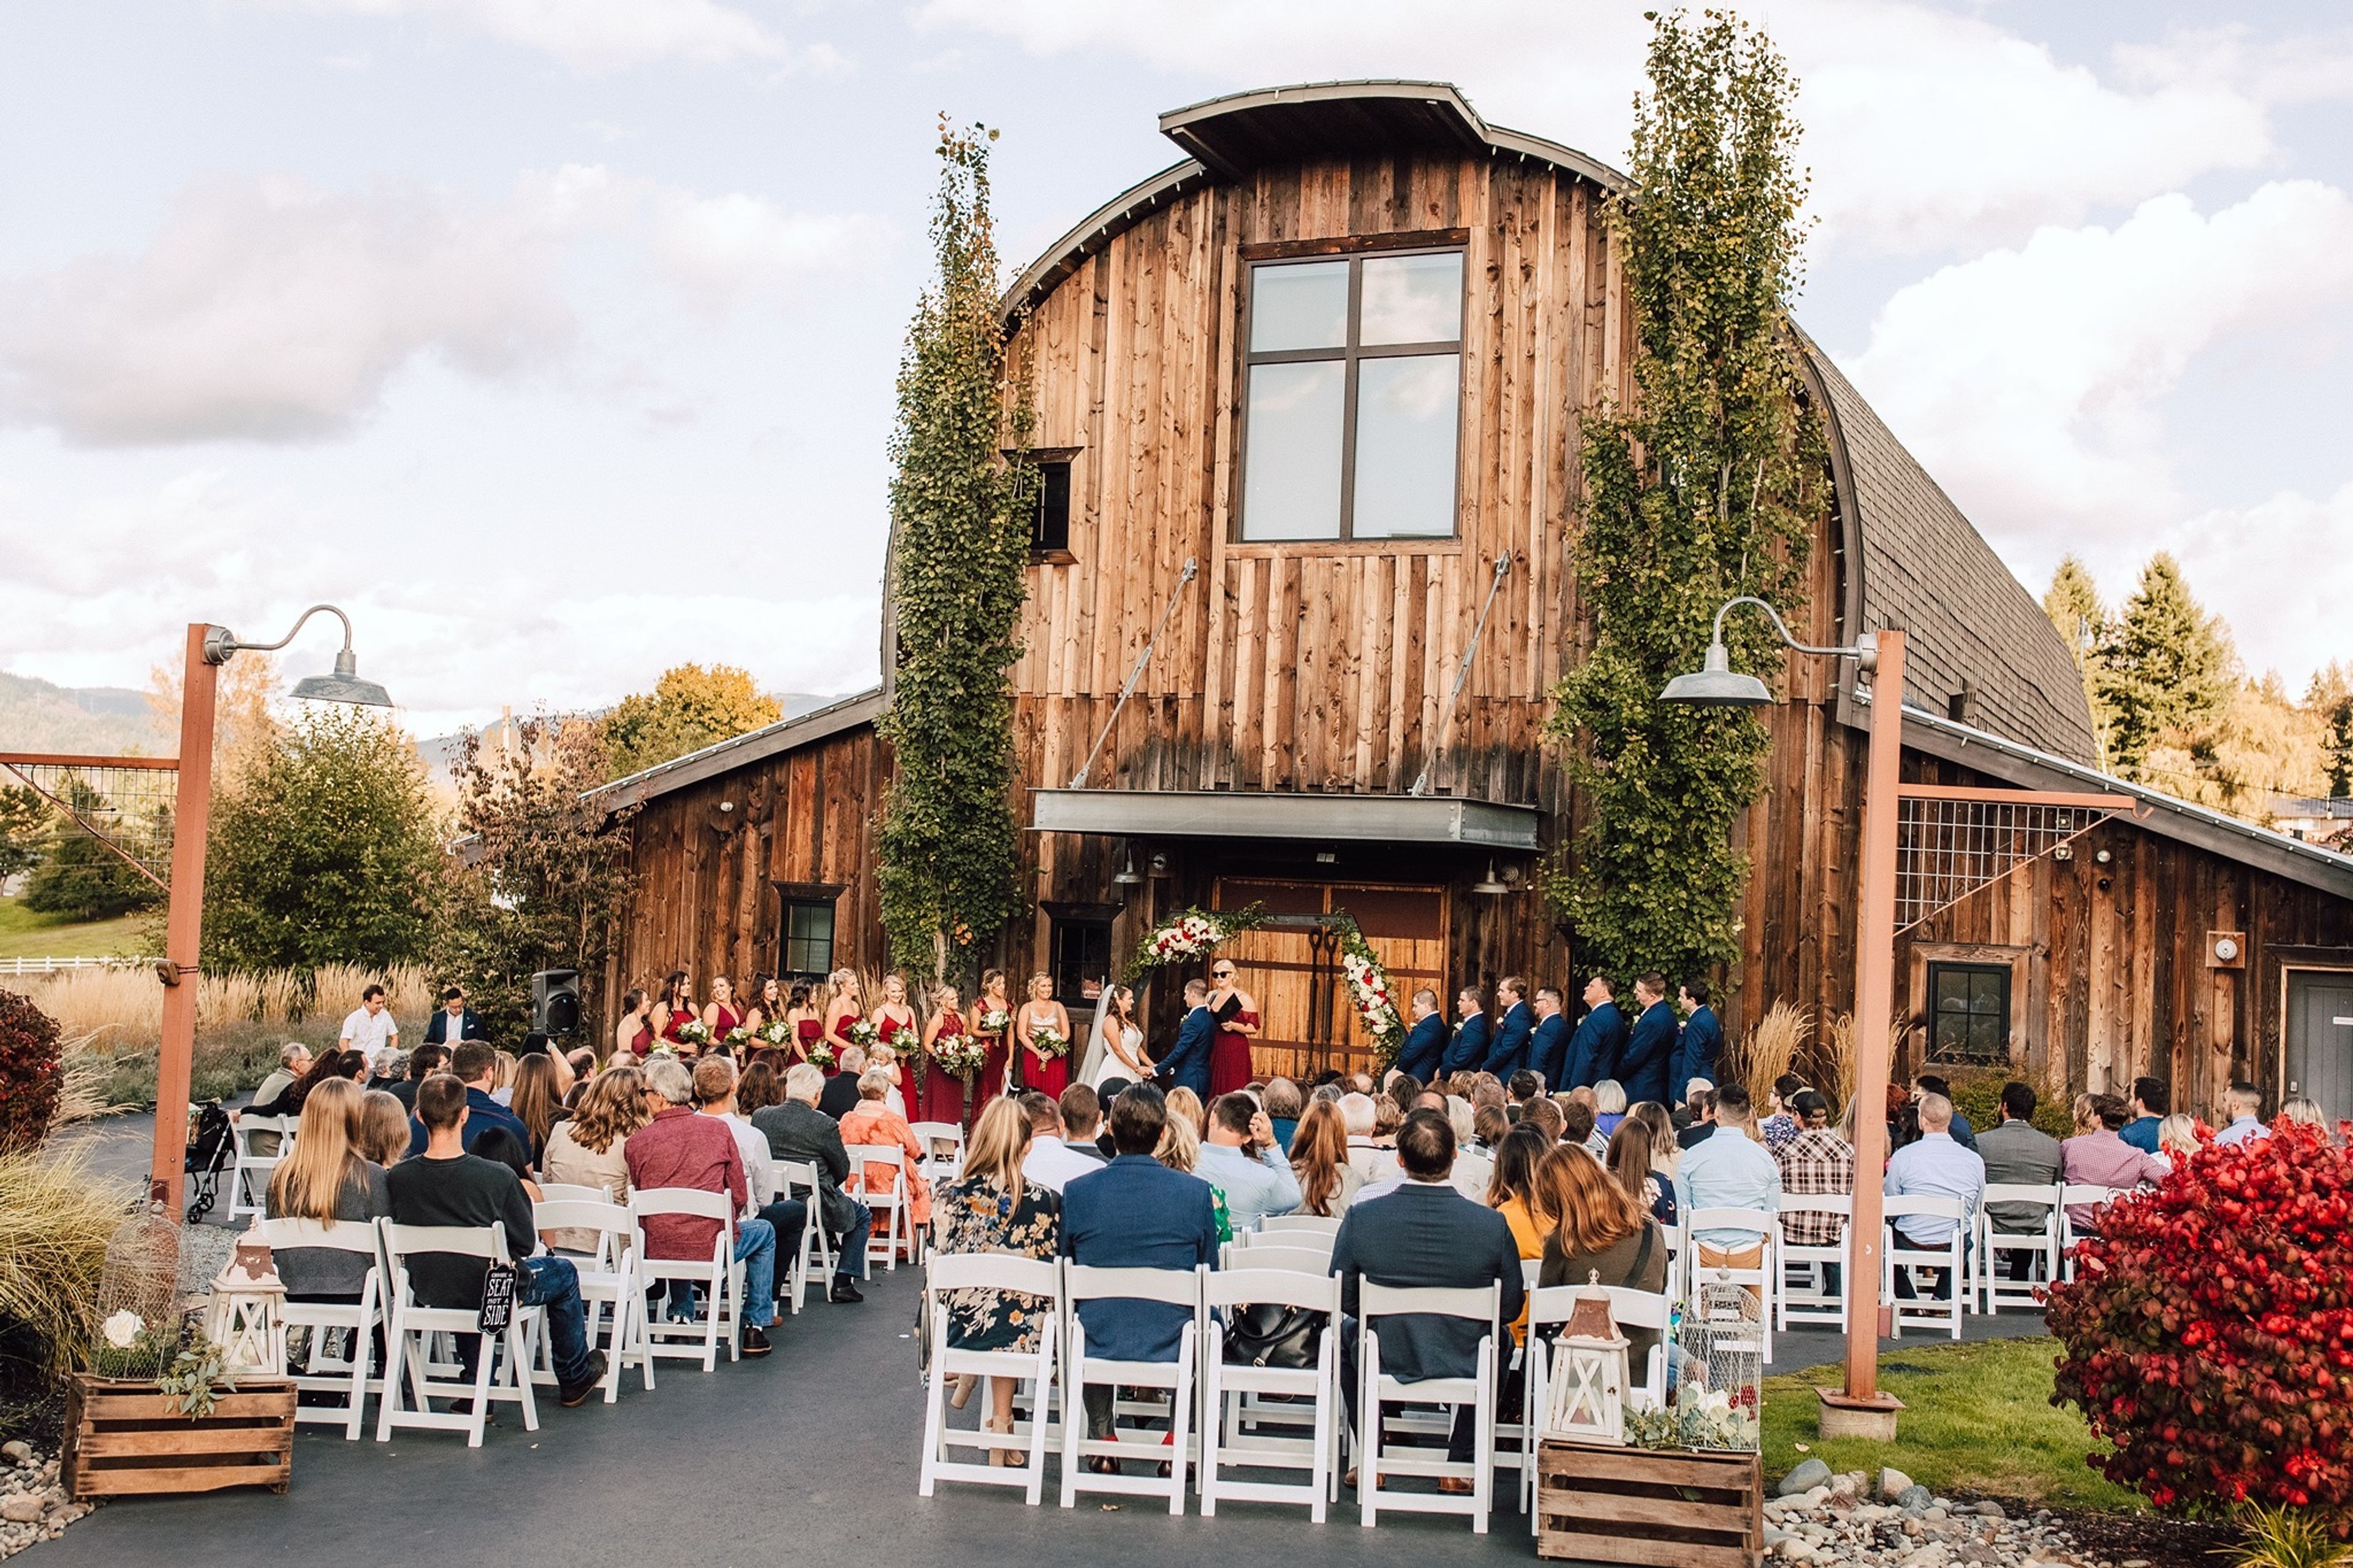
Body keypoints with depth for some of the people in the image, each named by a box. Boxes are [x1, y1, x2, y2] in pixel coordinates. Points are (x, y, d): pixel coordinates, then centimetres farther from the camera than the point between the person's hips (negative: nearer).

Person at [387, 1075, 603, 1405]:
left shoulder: (395, 1178, -17)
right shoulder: (497, 1177, -26)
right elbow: (525, 1244, -12)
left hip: (428, 1293, 4)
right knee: (563, 1272, 24)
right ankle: (575, 1379, 39)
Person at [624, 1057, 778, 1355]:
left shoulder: (635, 1142, -6)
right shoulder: (718, 1129, -5)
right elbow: (740, 1198, -1)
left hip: (656, 1251, 2)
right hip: (710, 1246, -2)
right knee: (764, 1232, 28)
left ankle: (680, 1316, 39)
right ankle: (756, 1328, 25)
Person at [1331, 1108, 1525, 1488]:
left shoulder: (1360, 1217, -18)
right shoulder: (1493, 1224, -18)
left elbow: (1343, 1300, -5)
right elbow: (1511, 1307, -6)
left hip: (1383, 1358, 0)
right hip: (1465, 1365, 0)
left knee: (1346, 1333, 35)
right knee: (1498, 1345, 35)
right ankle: (1458, 1467, 34)